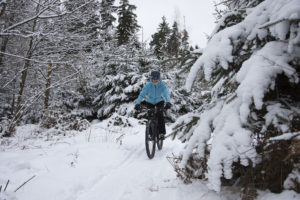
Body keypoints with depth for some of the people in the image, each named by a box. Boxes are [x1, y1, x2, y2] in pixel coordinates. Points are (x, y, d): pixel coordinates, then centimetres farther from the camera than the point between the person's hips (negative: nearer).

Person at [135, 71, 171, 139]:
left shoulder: (162, 84, -25)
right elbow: (142, 94, -34)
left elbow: (166, 93, -37)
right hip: (150, 102, 1)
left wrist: (168, 102, -56)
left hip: (159, 101, 0)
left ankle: (162, 133, -12)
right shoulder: (148, 85, -26)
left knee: (160, 115, -21)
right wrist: (138, 103, -49)